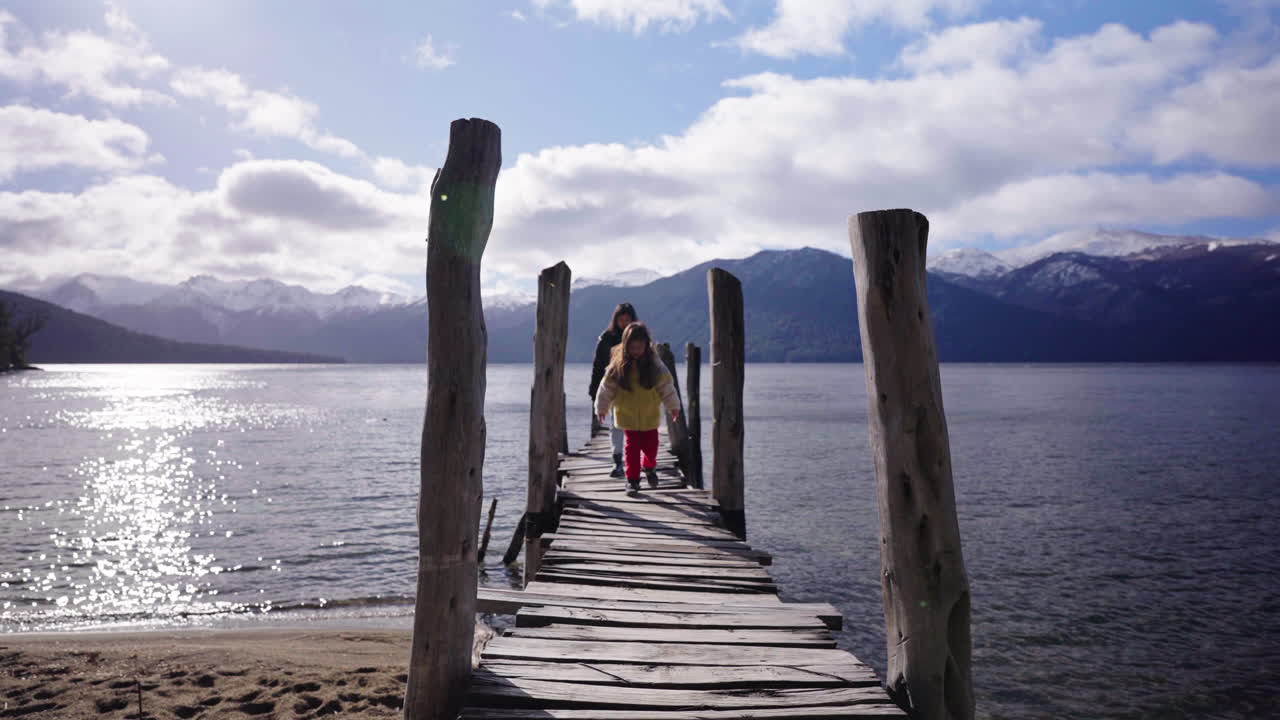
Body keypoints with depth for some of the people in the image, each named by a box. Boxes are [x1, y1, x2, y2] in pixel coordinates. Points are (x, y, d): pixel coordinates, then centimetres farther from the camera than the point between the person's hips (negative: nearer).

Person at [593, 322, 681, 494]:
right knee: (631, 447, 0)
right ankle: (632, 479, 10)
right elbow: (606, 387, -2)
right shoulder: (618, 365, -9)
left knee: (650, 445, 11)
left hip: (650, 415, 1)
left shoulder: (654, 364, -6)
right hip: (627, 415, -1)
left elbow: (666, 385, 1)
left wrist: (673, 405, 2)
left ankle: (648, 467, 39)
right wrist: (601, 408, 0)